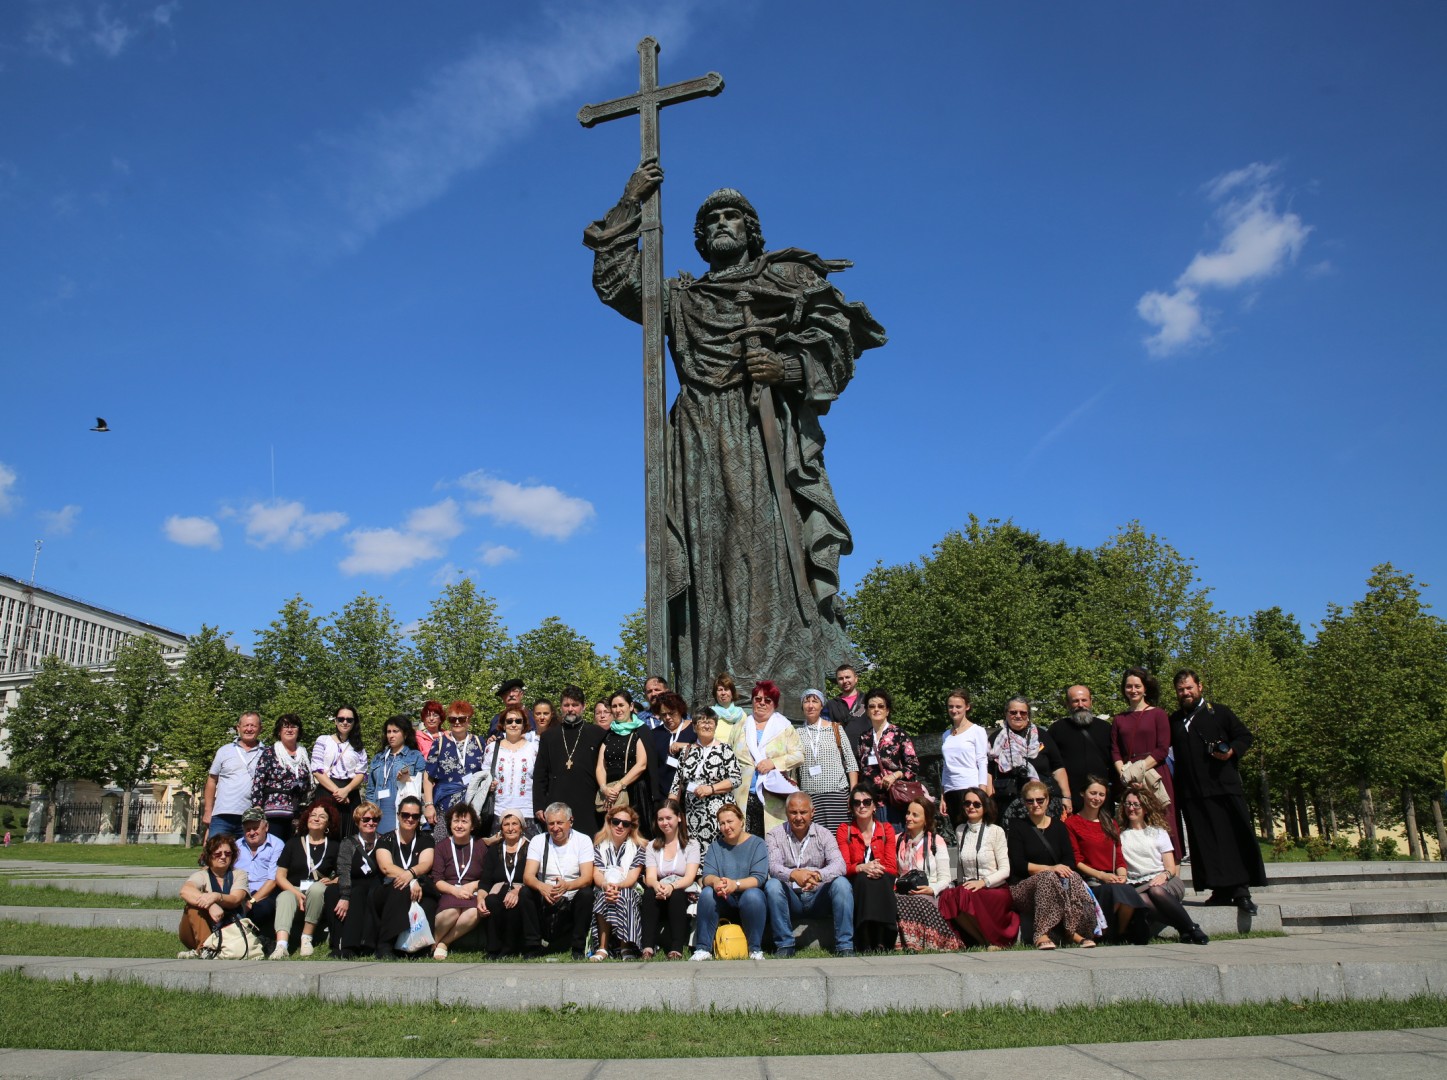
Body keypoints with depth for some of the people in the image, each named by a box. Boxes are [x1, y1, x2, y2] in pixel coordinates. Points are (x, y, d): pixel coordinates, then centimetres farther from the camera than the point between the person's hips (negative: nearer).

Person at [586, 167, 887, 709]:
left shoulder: (789, 276, 20)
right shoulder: (682, 297, 30)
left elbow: (837, 342, 10)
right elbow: (614, 280, 28)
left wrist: (788, 367, -9)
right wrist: (629, 205, 26)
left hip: (770, 431, -2)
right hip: (703, 438, 3)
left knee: (774, 545, -19)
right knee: (710, 559, -11)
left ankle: (793, 695, -23)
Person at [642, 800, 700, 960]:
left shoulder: (691, 844, 5)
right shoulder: (652, 846, 13)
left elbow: (689, 877, -8)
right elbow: (650, 877, -2)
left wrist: (671, 886, -30)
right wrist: (657, 885, -28)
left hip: (685, 895, -2)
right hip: (660, 895, 2)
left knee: (676, 895, -35)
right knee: (649, 893, -31)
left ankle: (676, 951, -42)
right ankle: (647, 948, -41)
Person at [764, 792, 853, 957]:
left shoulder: (823, 834, 3)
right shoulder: (775, 835, 1)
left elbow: (839, 864, -13)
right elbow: (773, 866, -17)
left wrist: (818, 875, -36)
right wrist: (793, 874, -40)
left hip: (818, 898, 1)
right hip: (790, 899, -1)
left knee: (842, 883, -25)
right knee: (772, 885, -29)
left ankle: (845, 947, -19)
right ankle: (784, 946, -19)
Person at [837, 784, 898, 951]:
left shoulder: (886, 829, 9)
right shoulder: (844, 830, 5)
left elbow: (892, 867, 0)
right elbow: (843, 866, -5)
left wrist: (878, 869, -23)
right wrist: (862, 868, -27)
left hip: (883, 884, 1)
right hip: (856, 885, -1)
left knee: (881, 879, -33)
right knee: (863, 879, -34)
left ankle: (882, 943, -35)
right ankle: (866, 945, -37)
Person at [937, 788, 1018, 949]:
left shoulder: (995, 831, 0)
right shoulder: (960, 831, 13)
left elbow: (1005, 870, -4)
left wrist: (983, 882, -17)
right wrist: (959, 886, 1)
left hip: (994, 890, -4)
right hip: (967, 889, 4)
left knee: (966, 897, -35)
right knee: (947, 897, -30)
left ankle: (996, 940, -12)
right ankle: (986, 940, -13)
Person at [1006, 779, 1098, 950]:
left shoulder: (1058, 826, 16)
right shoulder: (1017, 827, 5)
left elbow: (1070, 862, 6)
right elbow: (1017, 865, -6)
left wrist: (1063, 869, -17)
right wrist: (1050, 869, -15)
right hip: (1024, 887, -3)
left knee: (1073, 877, -29)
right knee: (1049, 877, -34)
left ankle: (1075, 931, -32)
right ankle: (1042, 934, -38)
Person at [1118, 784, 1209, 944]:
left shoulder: (1158, 832, 18)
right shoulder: (1120, 835, 17)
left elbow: (1171, 867, 9)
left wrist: (1164, 875, -13)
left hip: (1163, 882, 0)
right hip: (1136, 885, 0)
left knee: (1156, 891, -38)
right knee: (1140, 899, -38)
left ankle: (1191, 930, -25)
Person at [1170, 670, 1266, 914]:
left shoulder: (1218, 711, 8)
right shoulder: (1174, 720, 18)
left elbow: (1245, 736, 6)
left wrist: (1232, 751, -13)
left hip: (1224, 785, -3)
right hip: (1192, 791, 3)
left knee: (1237, 836, -6)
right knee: (1206, 842, 1)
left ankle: (1241, 890, -3)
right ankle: (1221, 889, 4)